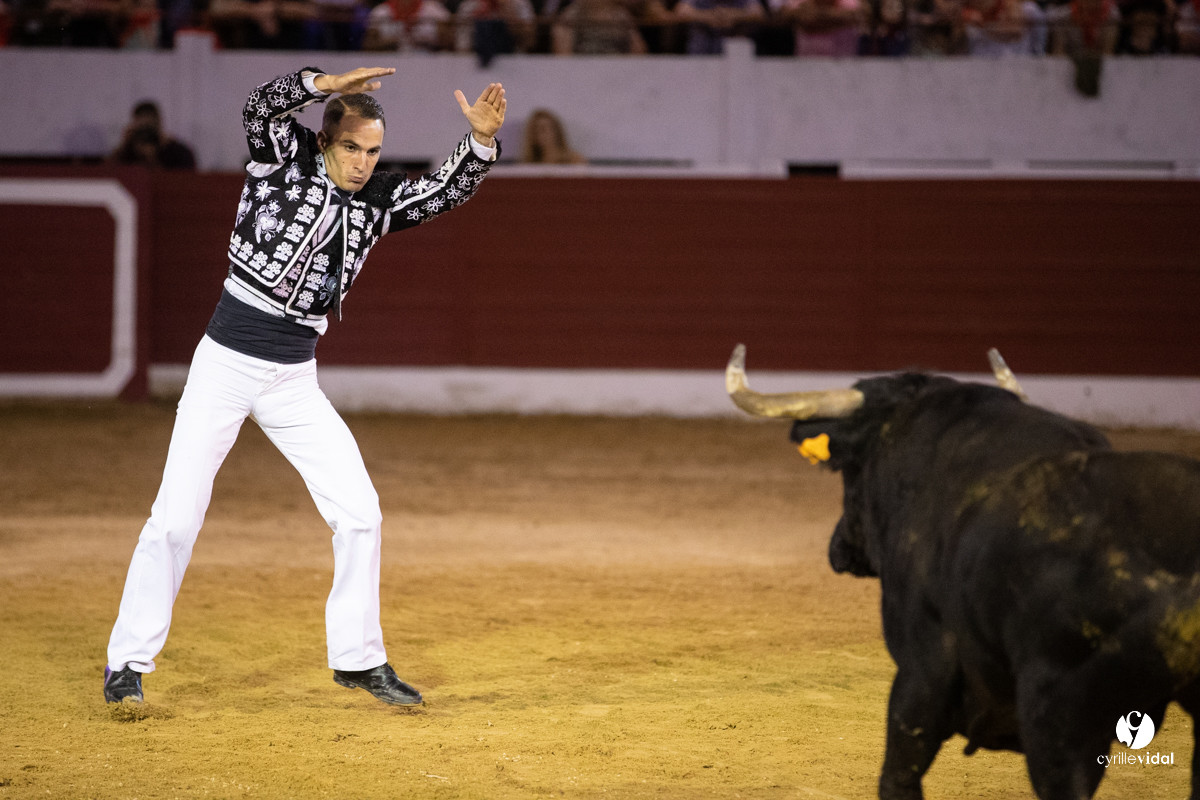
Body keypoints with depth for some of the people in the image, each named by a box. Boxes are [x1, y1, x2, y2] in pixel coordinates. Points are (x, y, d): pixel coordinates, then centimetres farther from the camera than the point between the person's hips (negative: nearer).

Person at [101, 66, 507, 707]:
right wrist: (328, 85, -37)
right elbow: (261, 106, -22)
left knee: (359, 510, -1)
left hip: (294, 379, 4)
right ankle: (128, 661, 6)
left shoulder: (376, 199, 6)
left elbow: (448, 192, 1)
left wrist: (482, 139, -17)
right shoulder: (284, 160, -5)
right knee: (176, 517, -5)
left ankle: (357, 658, 13)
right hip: (224, 365, -4)